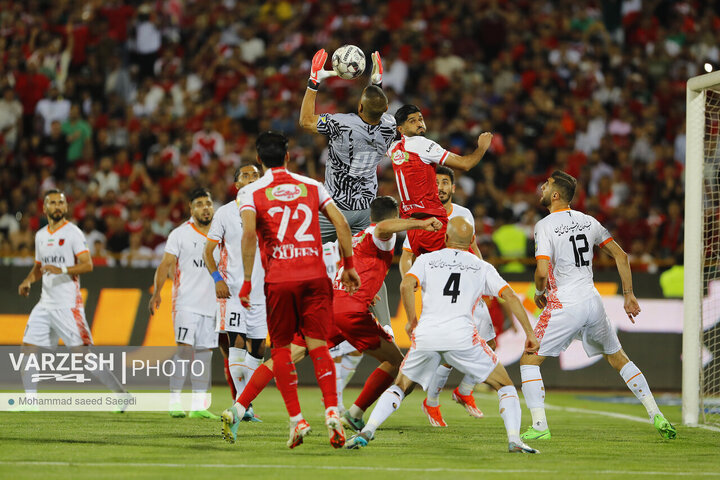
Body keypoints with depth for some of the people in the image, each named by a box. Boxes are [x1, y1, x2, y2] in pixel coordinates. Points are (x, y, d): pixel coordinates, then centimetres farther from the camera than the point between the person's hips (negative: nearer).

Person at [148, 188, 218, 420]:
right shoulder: (180, 234, -2)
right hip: (186, 302, -5)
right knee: (185, 348, -14)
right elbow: (166, 263, -8)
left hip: (211, 303, 5)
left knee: (205, 353, 4)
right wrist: (157, 292, -18)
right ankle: (174, 401, -10)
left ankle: (199, 405, 6)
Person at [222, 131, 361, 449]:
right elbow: (341, 224, 5)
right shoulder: (312, 186, 12)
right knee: (317, 344, 0)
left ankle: (296, 420, 5)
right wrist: (348, 266, 13)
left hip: (279, 280, -2)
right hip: (315, 276, 2)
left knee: (281, 348, 10)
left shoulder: (251, 192, 4)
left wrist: (247, 280, -9)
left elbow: (249, 234, -12)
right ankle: (332, 412, -18)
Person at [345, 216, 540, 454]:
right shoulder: (482, 267, 17)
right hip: (462, 335, -1)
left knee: (400, 387, 21)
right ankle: (514, 439, -6)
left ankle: (367, 431, 1)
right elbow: (510, 296, 8)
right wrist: (529, 334, 10)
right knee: (504, 385, 13)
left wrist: (412, 320, 10)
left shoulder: (427, 260, 17)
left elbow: (406, 285, -1)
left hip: (425, 335, 1)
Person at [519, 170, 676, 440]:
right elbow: (620, 256, 11)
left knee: (529, 361, 5)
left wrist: (539, 293, 3)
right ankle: (657, 416, 12)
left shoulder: (545, 226, -9)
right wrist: (628, 295, 15)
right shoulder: (587, 221, 9)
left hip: (564, 306, -6)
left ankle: (539, 426, -7)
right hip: (592, 302, 6)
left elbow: (543, 272, -18)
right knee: (618, 359, 19)